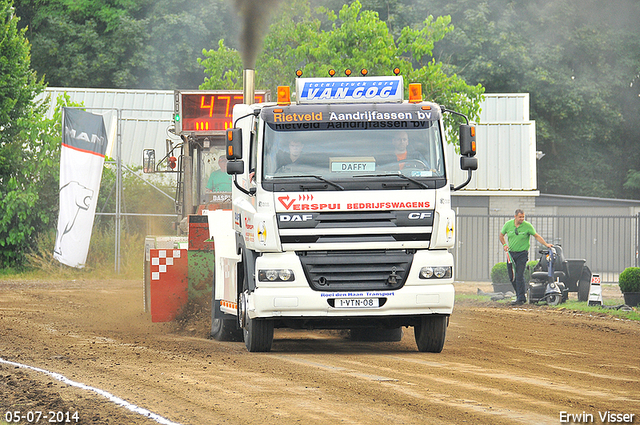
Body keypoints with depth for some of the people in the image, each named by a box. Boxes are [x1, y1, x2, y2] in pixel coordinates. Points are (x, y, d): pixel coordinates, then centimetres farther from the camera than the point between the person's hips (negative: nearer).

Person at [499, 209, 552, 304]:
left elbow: (536, 236, -4)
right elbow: (501, 235, 15)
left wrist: (546, 244, -14)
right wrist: (504, 244, -1)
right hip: (511, 253, 4)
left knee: (519, 276, -12)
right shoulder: (508, 224, 1)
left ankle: (521, 298, -10)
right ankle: (519, 295, 21)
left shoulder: (527, 226, -8)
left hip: (522, 254, -4)